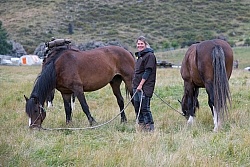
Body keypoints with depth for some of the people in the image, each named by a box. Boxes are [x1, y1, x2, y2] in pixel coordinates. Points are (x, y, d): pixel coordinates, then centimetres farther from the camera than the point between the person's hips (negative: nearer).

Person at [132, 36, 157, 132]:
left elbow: (148, 72, -15)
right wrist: (136, 85, 16)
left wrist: (141, 85, -18)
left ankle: (150, 127, -4)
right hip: (136, 86, 9)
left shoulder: (149, 55, -10)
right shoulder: (140, 56, 19)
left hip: (145, 87, -9)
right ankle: (141, 127, 17)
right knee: (137, 107, 10)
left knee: (144, 108, -9)